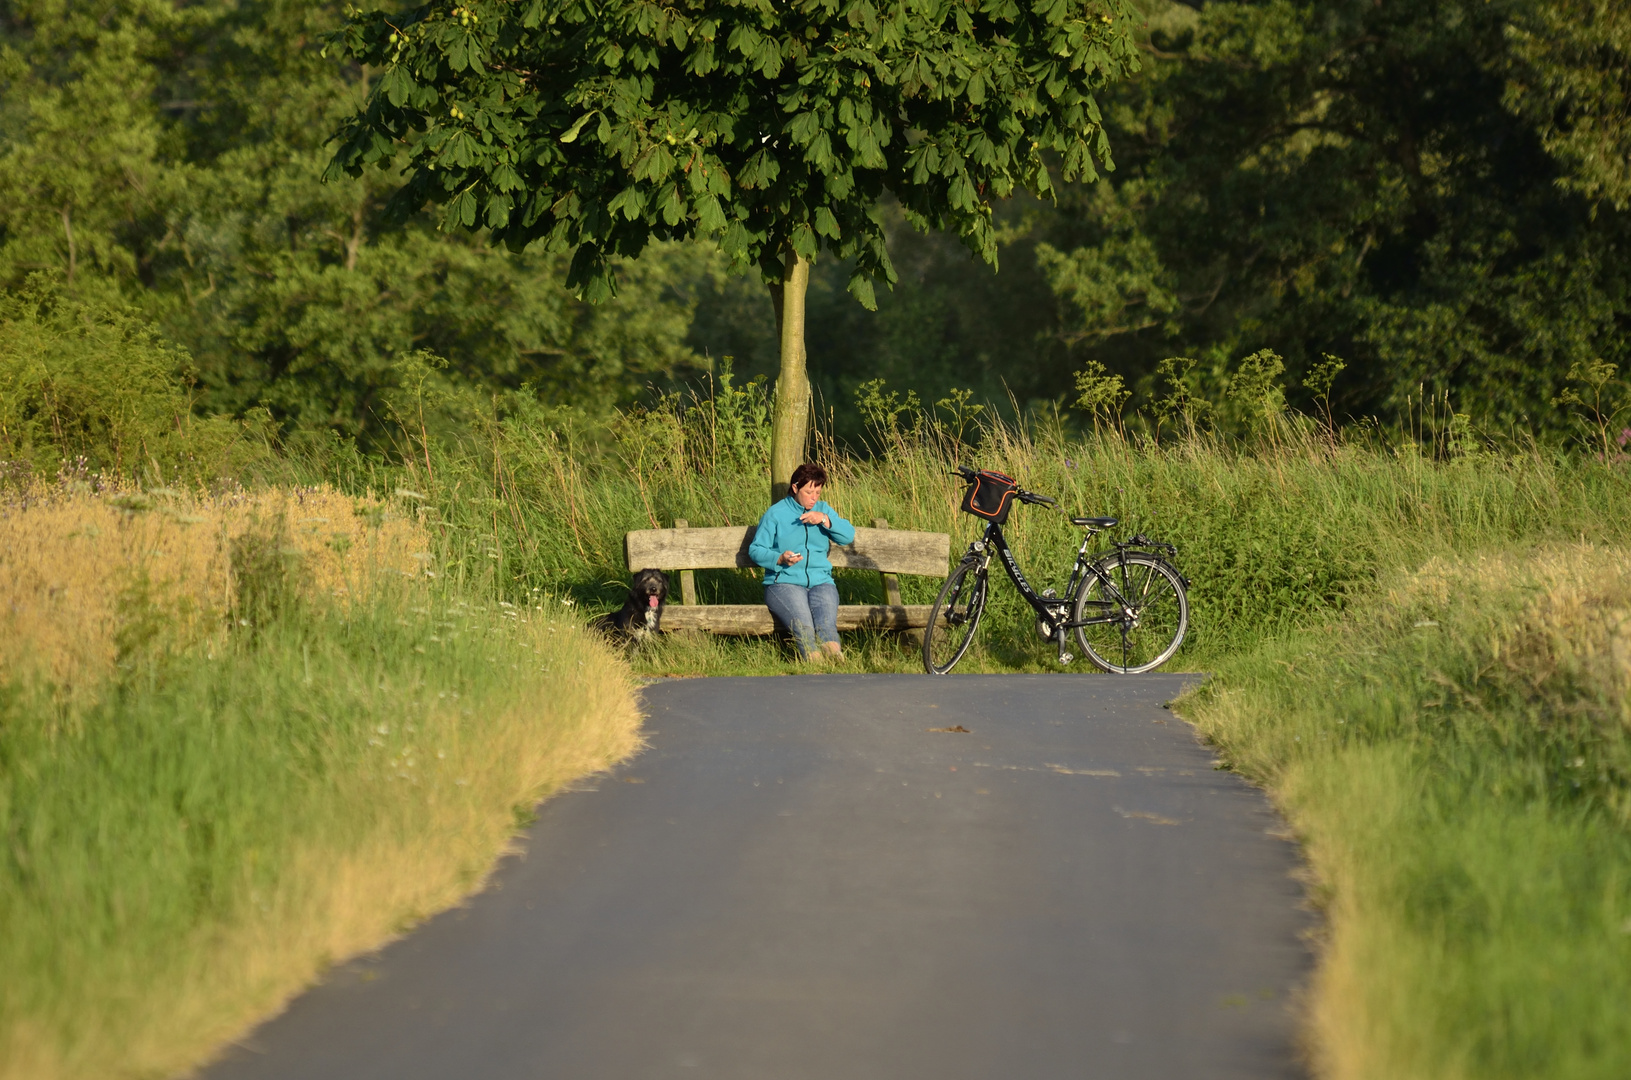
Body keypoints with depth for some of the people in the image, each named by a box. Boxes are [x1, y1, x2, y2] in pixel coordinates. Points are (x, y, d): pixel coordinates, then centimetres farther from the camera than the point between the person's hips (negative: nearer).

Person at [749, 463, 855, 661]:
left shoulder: (823, 510, 21)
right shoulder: (776, 514, 9)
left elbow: (848, 536, 10)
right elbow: (755, 550, 5)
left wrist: (825, 520, -7)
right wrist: (780, 558, -15)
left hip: (821, 582, 3)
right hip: (784, 583, -3)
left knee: (827, 625, -30)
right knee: (804, 627, -33)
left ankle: (836, 662, -51)